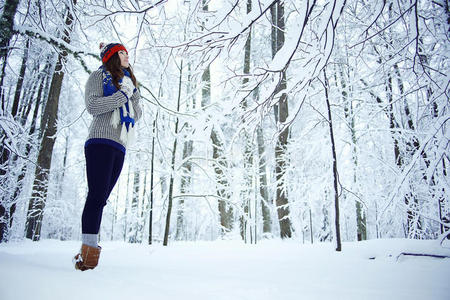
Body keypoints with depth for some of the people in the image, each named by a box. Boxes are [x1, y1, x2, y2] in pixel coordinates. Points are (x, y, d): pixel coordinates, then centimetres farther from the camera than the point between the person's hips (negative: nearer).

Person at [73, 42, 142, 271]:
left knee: (100, 198, 1)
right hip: (101, 141, -6)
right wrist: (123, 94, -6)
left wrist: (134, 94, 8)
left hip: (119, 147, 6)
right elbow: (93, 106, -8)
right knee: (97, 195, -15)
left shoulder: (127, 82, 28)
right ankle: (88, 252, -16)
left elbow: (136, 116, 20)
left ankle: (87, 252, 2)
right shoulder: (99, 76, 9)